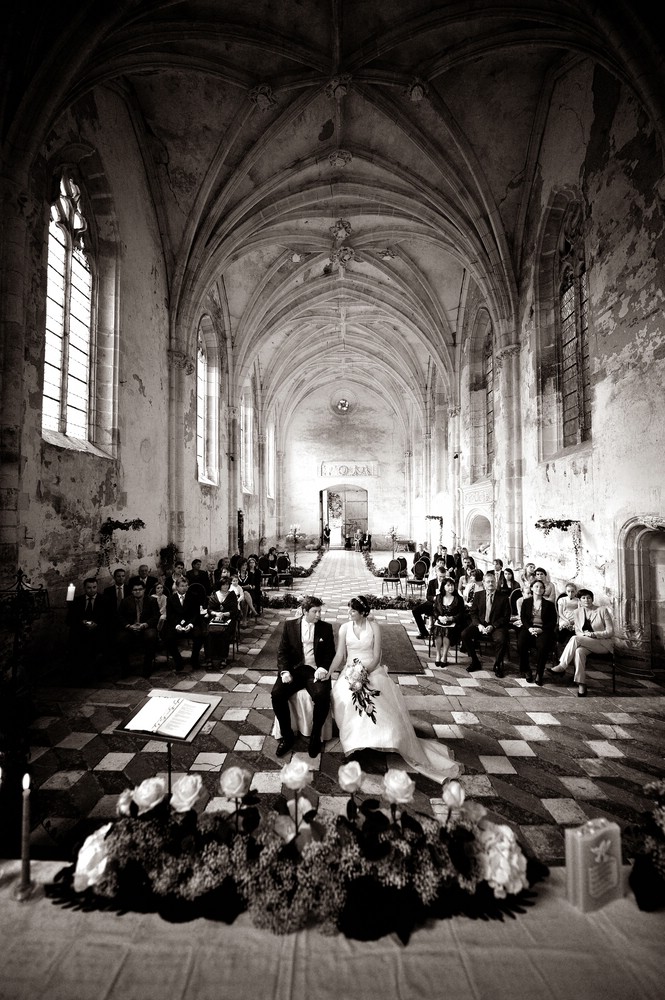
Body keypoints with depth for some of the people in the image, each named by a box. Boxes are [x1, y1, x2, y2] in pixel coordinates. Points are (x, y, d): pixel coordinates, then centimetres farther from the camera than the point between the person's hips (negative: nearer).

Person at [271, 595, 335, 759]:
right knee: (276, 694, -24)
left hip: (316, 670, -1)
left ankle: (315, 737, -3)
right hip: (294, 669, 1)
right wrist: (285, 671, -10)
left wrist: (323, 668, -12)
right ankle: (287, 736, -1)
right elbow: (282, 651, 6)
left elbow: (330, 654, 7)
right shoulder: (290, 624, 6)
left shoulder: (326, 628, 6)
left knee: (322, 696, -30)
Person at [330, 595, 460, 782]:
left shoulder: (374, 626, -4)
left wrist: (363, 672, -20)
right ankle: (357, 739, -13)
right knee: (345, 698, -29)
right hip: (351, 671, 1)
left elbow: (376, 657, -6)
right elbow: (339, 656, 1)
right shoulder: (345, 628, 2)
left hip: (372, 670, -1)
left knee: (385, 703, -23)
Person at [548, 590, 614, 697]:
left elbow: (610, 632, -5)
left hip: (604, 643, -4)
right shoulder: (577, 613, 9)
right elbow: (577, 631, 11)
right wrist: (584, 634, -13)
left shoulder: (603, 611, -3)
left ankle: (562, 667, -26)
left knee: (575, 639, -31)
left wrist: (593, 634, -19)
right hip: (586, 643, 4)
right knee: (579, 651, -34)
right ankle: (581, 685, -33)